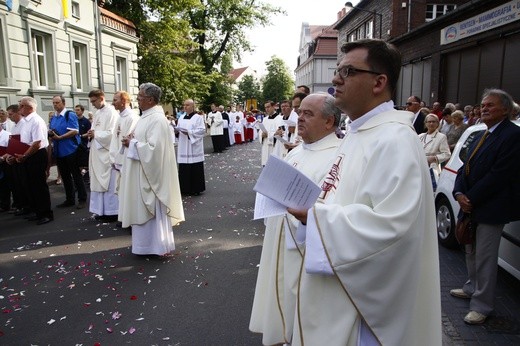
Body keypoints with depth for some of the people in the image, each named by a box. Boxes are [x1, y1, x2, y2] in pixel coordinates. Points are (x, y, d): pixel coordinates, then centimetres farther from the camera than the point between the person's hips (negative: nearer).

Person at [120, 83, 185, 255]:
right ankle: (147, 243, 29)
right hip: (141, 173, 10)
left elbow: (153, 148, -27)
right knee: (142, 209, 17)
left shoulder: (157, 119, -20)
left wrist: (132, 143, -15)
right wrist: (131, 141, 2)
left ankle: (157, 245, 15)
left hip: (150, 173, -10)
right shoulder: (146, 116, 12)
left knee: (152, 210, 1)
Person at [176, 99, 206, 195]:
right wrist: (176, 131, -7)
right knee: (184, 169, 6)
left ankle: (196, 189, 8)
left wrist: (189, 132, -20)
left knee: (195, 169, -1)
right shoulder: (181, 118, 14)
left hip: (194, 149, -5)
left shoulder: (198, 117, -3)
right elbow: (178, 129, 16)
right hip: (183, 148, 5)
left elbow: (202, 130, -13)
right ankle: (185, 188, 15)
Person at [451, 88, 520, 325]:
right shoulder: (482, 135, 13)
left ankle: (482, 305, 13)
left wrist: (471, 198, -17)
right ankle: (473, 288, 39)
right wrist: (459, 194, -5)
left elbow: (499, 175, -21)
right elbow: (465, 167, 10)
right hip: (471, 206, 9)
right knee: (472, 252, 21)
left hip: (491, 208, -8)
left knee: (485, 258, 0)